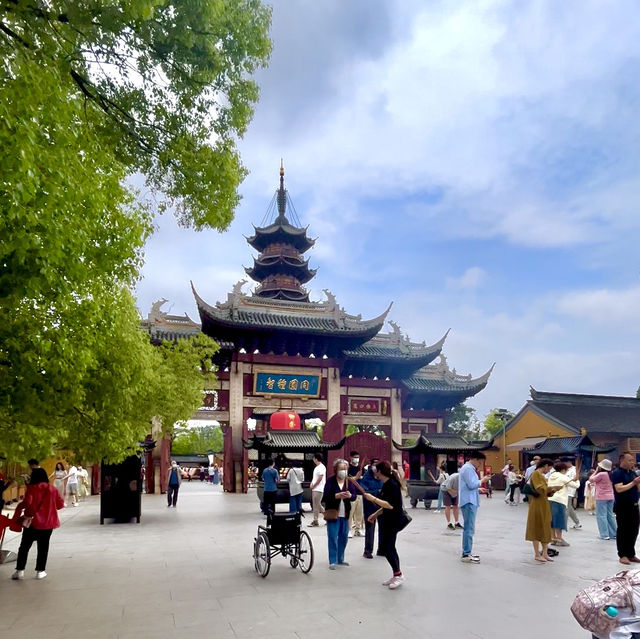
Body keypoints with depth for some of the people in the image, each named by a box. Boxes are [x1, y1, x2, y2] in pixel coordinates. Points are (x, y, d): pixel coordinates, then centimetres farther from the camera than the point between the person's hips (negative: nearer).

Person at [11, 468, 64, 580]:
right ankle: (40, 571, 11)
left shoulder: (31, 488, -9)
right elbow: (60, 504, 3)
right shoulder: (53, 489, 1)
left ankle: (20, 571, 11)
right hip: (48, 523, 2)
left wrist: (19, 506, 2)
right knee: (43, 547, 10)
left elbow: (27, 503, -19)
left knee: (24, 546, 10)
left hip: (32, 521, -2)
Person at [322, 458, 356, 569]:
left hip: (345, 514, 5)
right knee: (333, 538, -4)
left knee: (344, 537, 13)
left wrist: (350, 495, -23)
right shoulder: (330, 481, -9)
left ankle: (340, 559, 27)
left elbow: (354, 496, 0)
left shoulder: (348, 481, 5)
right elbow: (325, 497, -16)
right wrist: (337, 496, -31)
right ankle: (332, 561, 5)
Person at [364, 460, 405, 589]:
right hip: (386, 520, 10)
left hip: (392, 521, -10)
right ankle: (396, 576, 20)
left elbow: (390, 505, -26)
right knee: (389, 548, 12)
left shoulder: (392, 484, -19)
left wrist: (373, 498, -22)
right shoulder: (386, 484, 11)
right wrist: (376, 514, 19)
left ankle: (398, 574, 2)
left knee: (385, 547, -8)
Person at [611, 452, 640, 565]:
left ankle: (631, 554, 21)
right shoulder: (617, 473, -10)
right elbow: (619, 489, -21)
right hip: (623, 507, -7)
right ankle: (623, 555, 8)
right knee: (623, 531, 1)